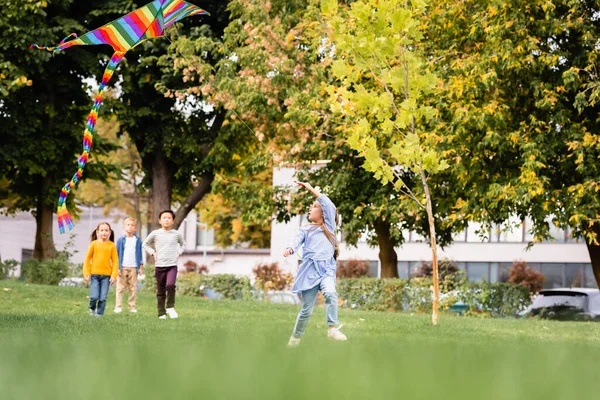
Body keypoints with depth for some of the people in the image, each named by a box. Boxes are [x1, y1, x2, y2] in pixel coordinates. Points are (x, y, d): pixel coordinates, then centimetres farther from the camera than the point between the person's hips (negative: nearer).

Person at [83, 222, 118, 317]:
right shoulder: (94, 244, 1)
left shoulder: (112, 245, 2)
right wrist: (86, 273, 0)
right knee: (94, 296, -7)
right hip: (94, 274, 0)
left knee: (103, 298, -1)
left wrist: (114, 275, -3)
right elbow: (87, 259, 4)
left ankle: (99, 313, 14)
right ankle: (92, 308, 22)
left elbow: (115, 261, 3)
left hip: (106, 275, 1)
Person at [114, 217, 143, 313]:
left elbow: (140, 255, 11)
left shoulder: (138, 240, 6)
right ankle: (118, 306, 1)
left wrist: (141, 267, 6)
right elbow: (116, 254, 4)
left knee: (132, 288, 3)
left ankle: (132, 306, 8)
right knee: (120, 288, 0)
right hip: (122, 267, -1)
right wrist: (117, 267, -1)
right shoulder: (120, 240, 3)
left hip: (133, 268, 1)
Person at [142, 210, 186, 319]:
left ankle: (170, 307, -6)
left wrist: (179, 252, 7)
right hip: (159, 266, 1)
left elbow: (183, 244, 23)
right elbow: (145, 244, 14)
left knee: (170, 285, -23)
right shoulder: (155, 234, 1)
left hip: (172, 265, 0)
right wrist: (152, 253, 2)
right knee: (160, 291, 5)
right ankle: (161, 313, 14)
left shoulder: (176, 234, 4)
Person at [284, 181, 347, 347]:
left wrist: (311, 189, 4)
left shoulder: (329, 226, 16)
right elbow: (297, 241, -2)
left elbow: (329, 206, 3)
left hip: (326, 269, -1)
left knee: (330, 293, -31)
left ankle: (332, 329, -33)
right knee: (307, 309, 1)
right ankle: (295, 337, 18)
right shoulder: (305, 230, 18)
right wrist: (290, 249, -26)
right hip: (309, 271, 1)